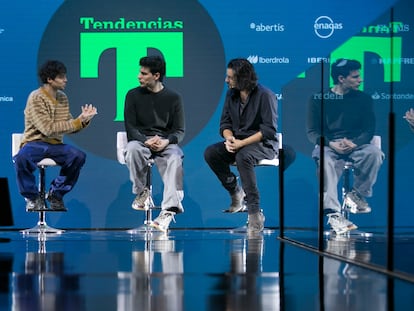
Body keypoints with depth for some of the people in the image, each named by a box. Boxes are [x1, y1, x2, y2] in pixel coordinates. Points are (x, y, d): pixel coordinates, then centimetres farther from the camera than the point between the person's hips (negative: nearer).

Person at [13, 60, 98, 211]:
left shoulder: (62, 97, 8)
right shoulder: (36, 98, -14)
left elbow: (69, 126, 9)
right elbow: (49, 129, -21)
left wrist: (83, 119, -11)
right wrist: (78, 121, -21)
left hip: (55, 145, 6)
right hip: (35, 144, -6)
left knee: (79, 156, -23)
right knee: (22, 158, -38)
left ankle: (56, 194, -1)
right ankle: (32, 197, -11)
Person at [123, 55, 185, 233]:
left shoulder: (173, 98, 6)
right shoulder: (133, 95, 7)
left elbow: (180, 131, 4)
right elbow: (130, 127, 2)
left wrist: (166, 141, -19)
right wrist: (146, 141, -19)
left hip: (166, 143, -1)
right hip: (140, 140, 1)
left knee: (175, 159, -35)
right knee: (132, 150, -37)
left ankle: (169, 210, -48)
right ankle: (141, 191, -13)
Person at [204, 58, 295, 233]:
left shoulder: (264, 96, -14)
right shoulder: (231, 95, 6)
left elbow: (269, 130, -18)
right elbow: (225, 123, 10)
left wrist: (242, 143, -24)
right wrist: (229, 138, -14)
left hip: (264, 145, -7)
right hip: (238, 142, 7)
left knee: (243, 157, -38)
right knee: (210, 153, -19)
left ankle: (255, 213, -37)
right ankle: (235, 191, 2)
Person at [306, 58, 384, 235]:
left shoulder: (363, 99, 11)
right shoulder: (318, 99, 6)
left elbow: (369, 129, 4)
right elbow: (312, 132, 2)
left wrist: (354, 143, -18)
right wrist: (331, 144, -18)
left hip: (356, 145, 2)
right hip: (328, 145, -2)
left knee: (374, 152, -32)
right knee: (325, 161, -38)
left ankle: (357, 195, -15)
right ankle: (333, 213, -46)